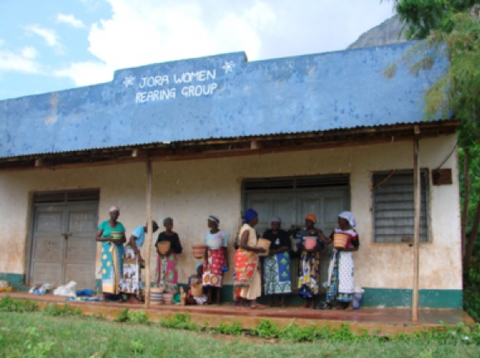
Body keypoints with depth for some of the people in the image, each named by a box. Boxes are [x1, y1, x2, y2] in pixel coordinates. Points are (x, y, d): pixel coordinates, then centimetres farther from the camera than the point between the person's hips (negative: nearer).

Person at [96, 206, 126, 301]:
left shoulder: (120, 225, 11)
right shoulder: (104, 224, 3)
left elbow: (124, 239, 15)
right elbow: (97, 238, -1)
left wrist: (121, 241, -8)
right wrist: (108, 239, -15)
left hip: (118, 251, 3)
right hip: (107, 250, -3)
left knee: (117, 271, -3)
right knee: (108, 271, -9)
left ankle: (116, 293, -3)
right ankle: (107, 293, -10)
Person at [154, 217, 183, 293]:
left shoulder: (175, 235, 0)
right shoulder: (161, 235, 5)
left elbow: (179, 249, 0)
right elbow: (157, 245, 11)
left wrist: (171, 250, -17)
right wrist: (158, 250, -9)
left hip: (171, 257, -2)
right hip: (162, 257, 2)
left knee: (170, 275, -6)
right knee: (161, 274, 0)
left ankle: (170, 292, -4)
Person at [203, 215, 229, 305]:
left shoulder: (222, 234, -5)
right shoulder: (207, 234, 6)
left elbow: (225, 248, -2)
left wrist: (226, 261, -4)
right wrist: (205, 260, -1)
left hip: (218, 257, -4)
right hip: (209, 256, 4)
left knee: (217, 278, -4)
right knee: (208, 277, 0)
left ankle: (218, 300, 3)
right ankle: (209, 299, 6)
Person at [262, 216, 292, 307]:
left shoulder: (284, 234, 4)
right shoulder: (267, 233, 12)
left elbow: (287, 246, -5)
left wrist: (275, 251, -15)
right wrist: (267, 250, -13)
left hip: (281, 257, -2)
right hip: (269, 258, 2)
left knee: (282, 276, -10)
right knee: (269, 277, -4)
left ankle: (282, 300, -9)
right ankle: (271, 300, 2)